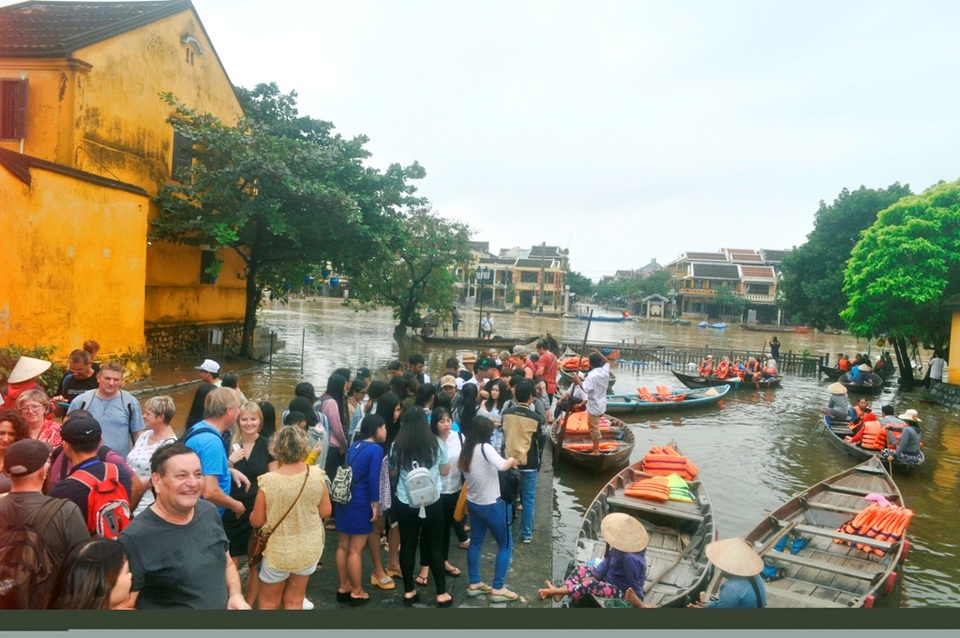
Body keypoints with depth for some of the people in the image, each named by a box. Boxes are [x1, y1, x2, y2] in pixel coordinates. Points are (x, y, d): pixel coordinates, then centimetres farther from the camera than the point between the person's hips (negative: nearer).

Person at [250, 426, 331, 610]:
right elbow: (326, 511, -4)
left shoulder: (268, 481, -22)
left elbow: (256, 521, -12)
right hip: (309, 548, 3)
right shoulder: (317, 475, -15)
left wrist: (252, 514, 10)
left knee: (268, 603, 19)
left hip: (278, 551, -2)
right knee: (294, 601, 20)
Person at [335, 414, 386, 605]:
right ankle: (357, 592, 13)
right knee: (355, 550, 2)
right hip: (360, 502, -8)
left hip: (344, 499, 8)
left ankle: (343, 587, 28)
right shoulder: (376, 449, -13)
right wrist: (375, 503, -12)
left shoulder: (354, 446, 11)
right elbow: (373, 479, -18)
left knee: (343, 546, 15)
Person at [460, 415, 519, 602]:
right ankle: (498, 589, 8)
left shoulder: (465, 452, 1)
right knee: (506, 545, 6)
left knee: (475, 543, 17)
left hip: (473, 503, 7)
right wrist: (512, 460, -15)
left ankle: (474, 584, 26)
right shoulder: (484, 447, -22)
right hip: (491, 505, -7)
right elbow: (502, 466, -34)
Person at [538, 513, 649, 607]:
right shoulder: (621, 547, -5)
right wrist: (594, 576, -9)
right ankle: (560, 591, -16)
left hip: (621, 591, -10)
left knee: (589, 585, -30)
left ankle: (559, 591, -20)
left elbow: (634, 584, -27)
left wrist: (638, 602, -18)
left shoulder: (630, 558, -35)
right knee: (581, 570, 1)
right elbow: (607, 561, 1)